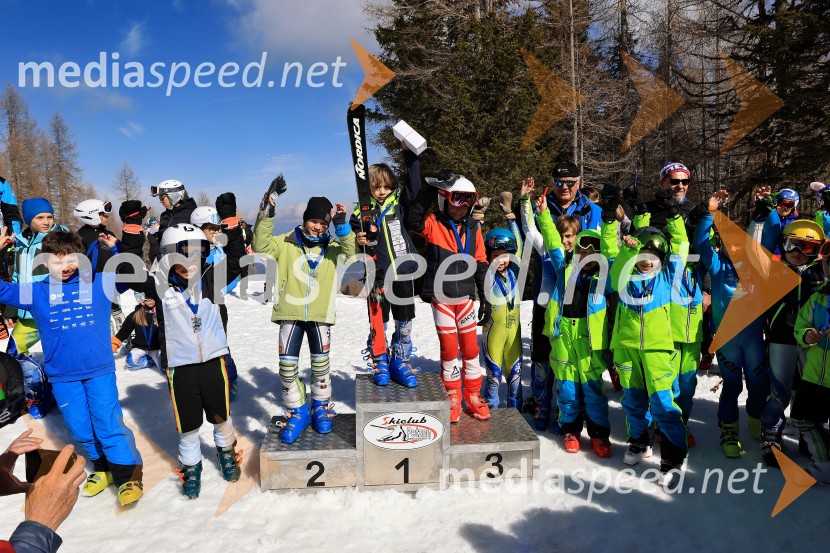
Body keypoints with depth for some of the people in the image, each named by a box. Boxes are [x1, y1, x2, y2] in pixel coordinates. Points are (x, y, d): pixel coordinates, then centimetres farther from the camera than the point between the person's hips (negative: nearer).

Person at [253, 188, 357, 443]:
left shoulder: (332, 247, 6)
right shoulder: (286, 243, 4)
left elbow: (351, 251, -9)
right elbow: (261, 246, -8)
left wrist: (342, 226, -21)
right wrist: (266, 216, -18)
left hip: (320, 315, 1)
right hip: (290, 314, 0)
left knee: (320, 364, 9)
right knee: (287, 365, -2)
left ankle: (321, 407, 30)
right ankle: (298, 412, 15)